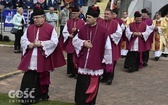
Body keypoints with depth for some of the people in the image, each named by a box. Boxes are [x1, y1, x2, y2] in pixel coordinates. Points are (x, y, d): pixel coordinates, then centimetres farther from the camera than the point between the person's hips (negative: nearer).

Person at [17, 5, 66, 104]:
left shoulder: (50, 28, -5)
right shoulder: (30, 28, 9)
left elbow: (54, 42, -11)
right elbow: (23, 39, 10)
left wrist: (41, 44, -18)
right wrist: (29, 44, -11)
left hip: (43, 58, -3)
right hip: (30, 59, 3)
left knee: (43, 77, 11)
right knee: (28, 79, 0)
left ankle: (43, 95, 28)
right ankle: (27, 96, 6)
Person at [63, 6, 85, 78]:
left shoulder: (82, 22, -3)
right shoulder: (68, 22, 8)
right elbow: (64, 32, 7)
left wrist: (77, 30, -19)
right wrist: (69, 35, -11)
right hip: (69, 43, 4)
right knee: (70, 58, 7)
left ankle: (77, 72, 10)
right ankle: (72, 72, 18)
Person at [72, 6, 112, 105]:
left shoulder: (102, 30, -11)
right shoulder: (83, 28, 0)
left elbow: (107, 47, -6)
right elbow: (75, 40, 12)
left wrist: (107, 61, -3)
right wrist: (83, 43, -8)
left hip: (96, 62, -2)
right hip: (84, 60, 3)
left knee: (93, 83, 10)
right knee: (82, 83, 4)